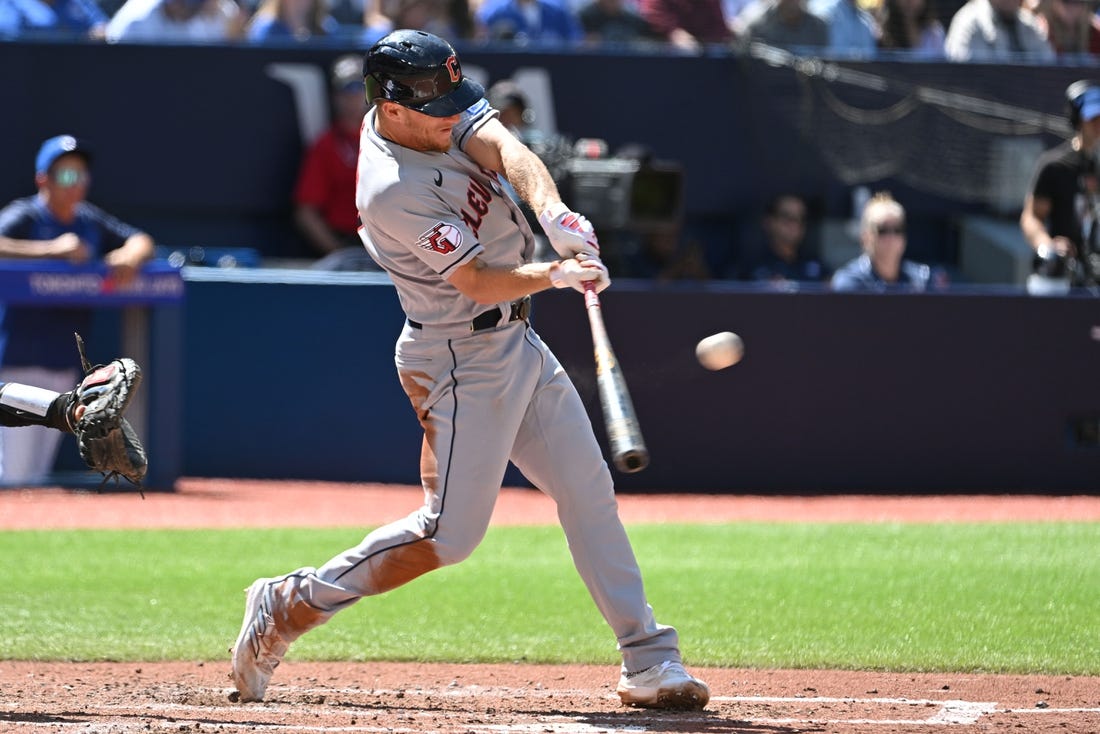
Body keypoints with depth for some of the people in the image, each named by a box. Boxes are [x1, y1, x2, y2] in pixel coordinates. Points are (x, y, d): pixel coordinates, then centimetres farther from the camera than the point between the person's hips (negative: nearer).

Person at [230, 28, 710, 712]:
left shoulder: (439, 113, -2)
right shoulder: (391, 193, -25)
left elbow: (506, 150, -17)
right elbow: (478, 282, -24)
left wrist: (553, 212, -35)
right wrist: (557, 274, -38)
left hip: (517, 342, 9)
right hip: (463, 360, -9)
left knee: (589, 493, 7)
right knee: (450, 534, -7)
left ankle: (648, 660, 11)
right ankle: (290, 606, 5)